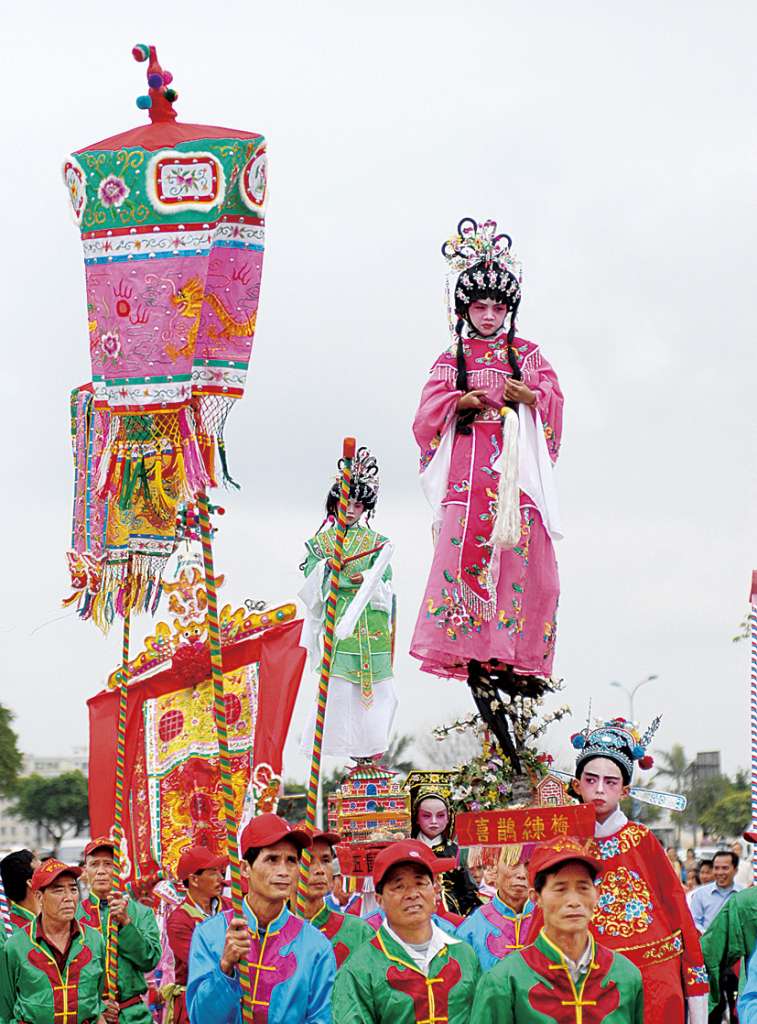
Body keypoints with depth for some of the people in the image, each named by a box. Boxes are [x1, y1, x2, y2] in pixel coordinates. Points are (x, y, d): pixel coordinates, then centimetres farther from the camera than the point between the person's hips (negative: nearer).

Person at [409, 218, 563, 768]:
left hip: (517, 470, 1)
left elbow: (554, 406, 10)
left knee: (520, 558, -10)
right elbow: (427, 416, 8)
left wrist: (530, 396, -10)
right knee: (465, 555, -14)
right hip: (467, 470, -1)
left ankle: (512, 655, -7)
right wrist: (459, 402, -10)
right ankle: (473, 657, -15)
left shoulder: (528, 356, 17)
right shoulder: (452, 360, 16)